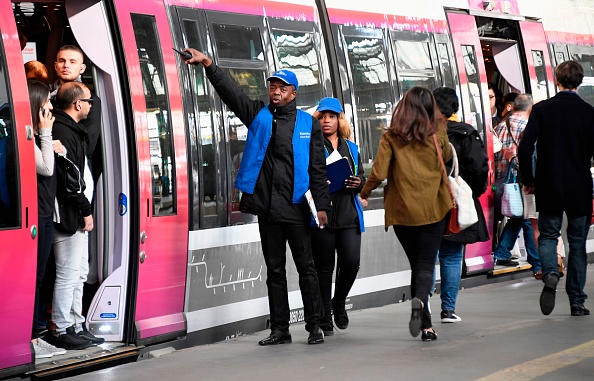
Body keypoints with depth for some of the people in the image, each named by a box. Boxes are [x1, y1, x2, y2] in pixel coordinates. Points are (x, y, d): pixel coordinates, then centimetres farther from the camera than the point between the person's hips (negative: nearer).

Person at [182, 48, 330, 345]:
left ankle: (315, 326, 10)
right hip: (267, 208, 3)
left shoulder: (307, 123, 4)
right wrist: (208, 65, -17)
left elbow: (318, 168, 2)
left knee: (306, 267, 3)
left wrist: (322, 205, -4)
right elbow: (230, 91, -3)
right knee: (274, 270, 9)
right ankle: (280, 329, 16)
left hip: (296, 208, -2)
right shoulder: (258, 115, 8)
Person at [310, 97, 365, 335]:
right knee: (324, 268, 1)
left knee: (351, 262, -8)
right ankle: (325, 319, 12)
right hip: (322, 214, -3)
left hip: (348, 215, 4)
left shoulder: (351, 148, 18)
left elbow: (362, 177, 21)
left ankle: (338, 303, 20)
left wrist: (358, 183, -1)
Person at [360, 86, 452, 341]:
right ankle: (420, 300, -29)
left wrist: (365, 193, 9)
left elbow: (378, 173, -9)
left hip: (403, 210, 0)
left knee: (416, 264, 14)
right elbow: (447, 157, 21)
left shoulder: (390, 138, -4)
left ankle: (426, 325, 12)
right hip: (433, 208, 0)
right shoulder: (437, 134, 1)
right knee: (426, 264, 3)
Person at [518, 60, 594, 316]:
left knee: (548, 236, 15)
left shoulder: (541, 109, -5)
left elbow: (525, 149, -10)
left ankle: (550, 274, -15)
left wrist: (528, 180, 3)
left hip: (548, 189, 0)